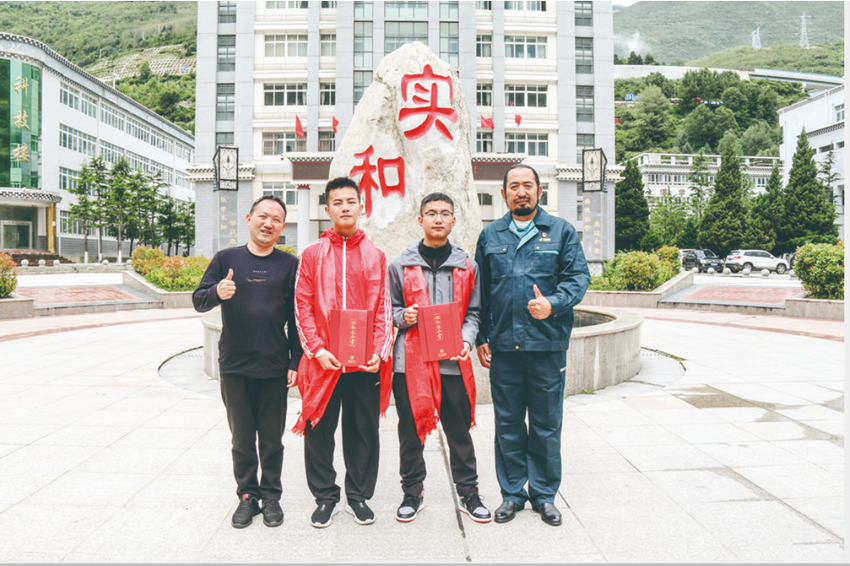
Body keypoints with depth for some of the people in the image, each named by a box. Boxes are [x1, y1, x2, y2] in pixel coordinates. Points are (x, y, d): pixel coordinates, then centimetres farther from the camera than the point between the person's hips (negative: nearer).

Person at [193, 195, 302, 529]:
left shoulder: (289, 265, 4)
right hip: (234, 367, 1)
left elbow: (296, 318, 5)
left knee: (272, 439, 9)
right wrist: (217, 292, -19)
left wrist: (295, 362, 0)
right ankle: (247, 496, 26)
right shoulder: (226, 259, 6)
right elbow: (198, 301, 4)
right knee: (242, 438, 10)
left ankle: (271, 497, 24)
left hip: (274, 368, -1)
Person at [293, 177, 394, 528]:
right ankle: (325, 498, 24)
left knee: (364, 430, 9)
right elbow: (302, 306, 1)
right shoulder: (312, 254, 5)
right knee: (319, 430, 6)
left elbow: (383, 308, 6)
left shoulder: (375, 255, 8)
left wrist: (380, 351, -4)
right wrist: (316, 350, -8)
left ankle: (359, 496, 26)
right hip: (324, 361, 0)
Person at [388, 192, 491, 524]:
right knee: (410, 431, 9)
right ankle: (412, 493, 26)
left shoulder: (467, 267, 8)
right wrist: (402, 317, -10)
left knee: (459, 431, 9)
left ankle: (468, 492, 25)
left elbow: (473, 312, 11)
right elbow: (389, 309, 12)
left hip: (453, 360, 1)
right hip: (410, 360, 0)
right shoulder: (400, 266, 5)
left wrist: (467, 338, -5)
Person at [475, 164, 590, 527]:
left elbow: (578, 276, -1)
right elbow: (480, 291, 11)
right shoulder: (490, 235, 11)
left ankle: (544, 494, 24)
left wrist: (553, 304, -20)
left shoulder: (561, 231, 7)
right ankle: (512, 492, 24)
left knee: (547, 424, 8)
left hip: (548, 344, -1)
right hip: (503, 346, 1)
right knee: (508, 424, 10)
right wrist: (481, 338, 6)